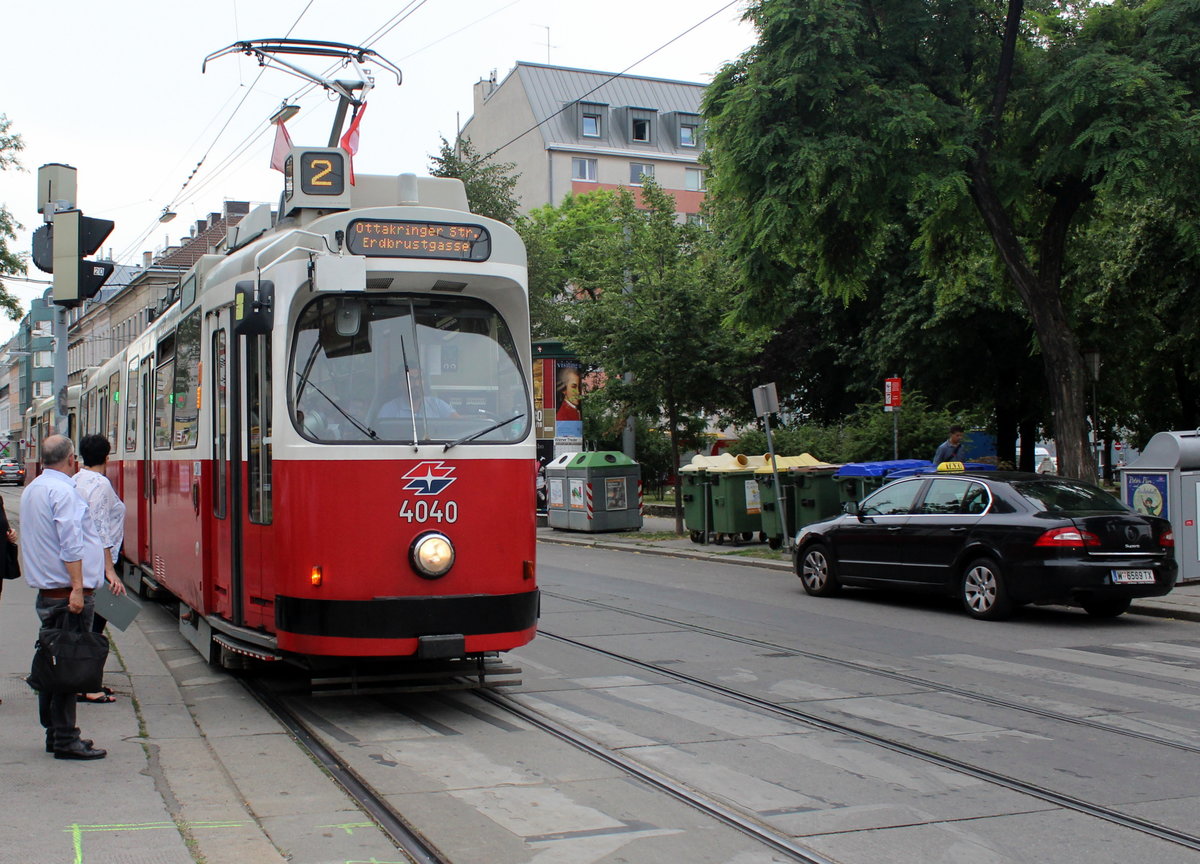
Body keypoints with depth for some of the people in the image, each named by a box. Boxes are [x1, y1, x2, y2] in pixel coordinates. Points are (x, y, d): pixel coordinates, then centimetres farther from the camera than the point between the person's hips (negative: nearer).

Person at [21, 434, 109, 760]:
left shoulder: (31, 490, 17)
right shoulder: (63, 492, -14)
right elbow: (70, 544, -21)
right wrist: (77, 587, -23)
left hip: (46, 592, 10)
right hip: (68, 594, -10)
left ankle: (55, 733, 22)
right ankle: (65, 740, -4)